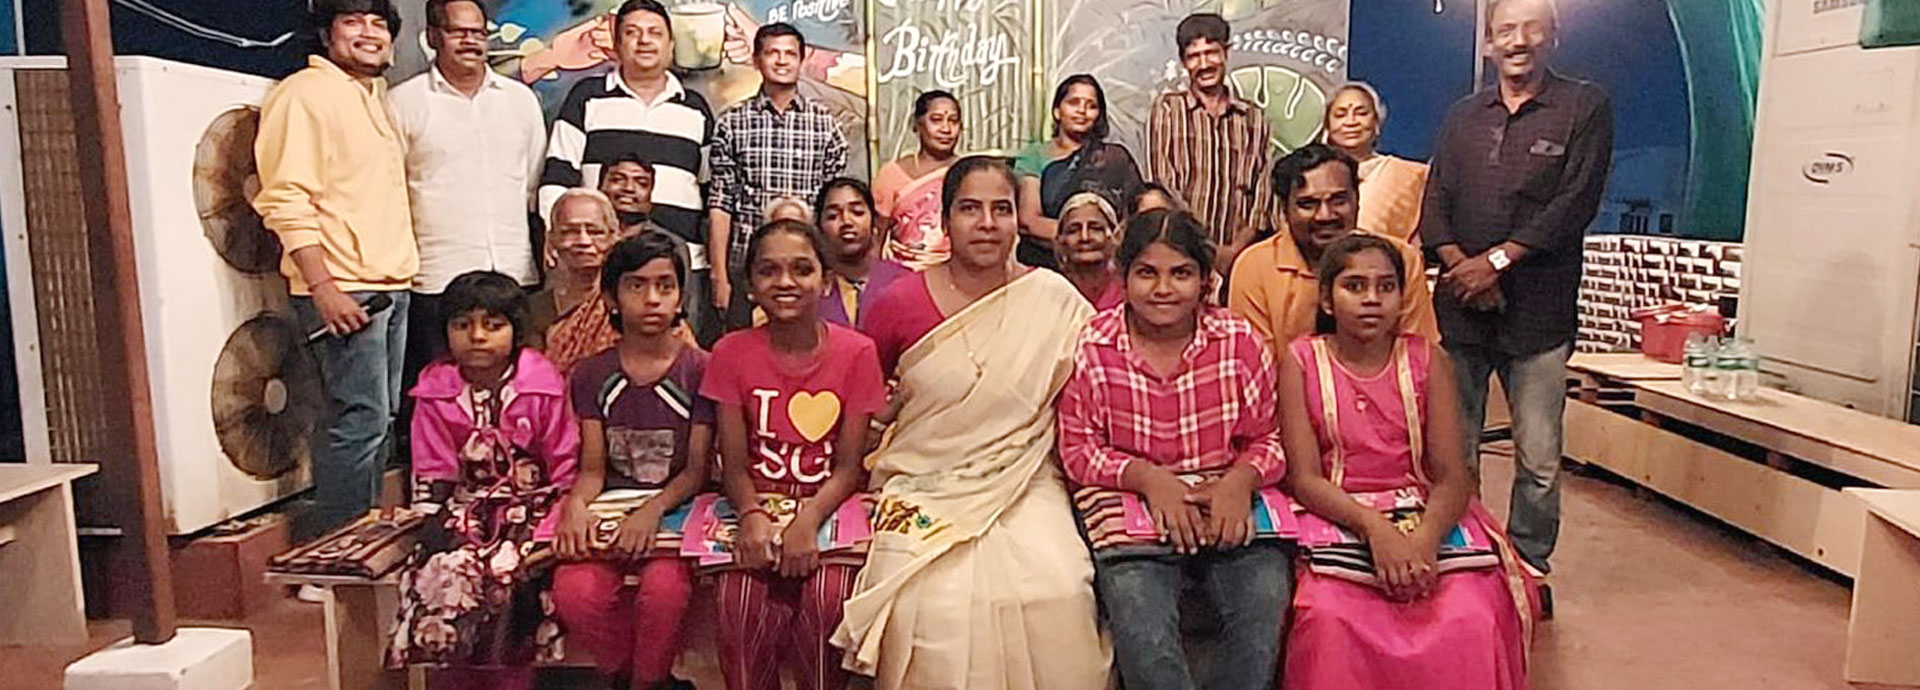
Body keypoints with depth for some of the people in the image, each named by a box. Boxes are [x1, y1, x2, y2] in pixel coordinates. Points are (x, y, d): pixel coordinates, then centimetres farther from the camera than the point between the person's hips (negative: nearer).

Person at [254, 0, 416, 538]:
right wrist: (323, 287, -21)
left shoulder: (376, 99, 20)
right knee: (361, 419, -10)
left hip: (391, 286, 9)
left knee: (380, 419, 11)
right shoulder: (303, 94, -7)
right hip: (343, 291, -9)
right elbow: (286, 199, -15)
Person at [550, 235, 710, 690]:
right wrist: (576, 504, -16)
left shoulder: (699, 369, 3)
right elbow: (592, 468, 7)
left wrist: (653, 510, -20)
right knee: (574, 593, -27)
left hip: (675, 509, -2)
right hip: (609, 510, 2)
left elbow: (697, 469, -2)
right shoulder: (592, 374, 12)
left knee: (664, 589, -33)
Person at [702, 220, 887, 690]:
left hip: (828, 508, -1)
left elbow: (848, 466, -3)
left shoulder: (855, 353, -2)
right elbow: (734, 464, -1)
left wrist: (808, 520, -21)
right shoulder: (733, 353, 2)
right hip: (758, 507, 1)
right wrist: (752, 515, -21)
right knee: (744, 603, -26)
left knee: (827, 599, -28)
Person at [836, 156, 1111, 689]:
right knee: (938, 605, -24)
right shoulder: (901, 304, 0)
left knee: (1057, 594, -24)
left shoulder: (1055, 300, 1)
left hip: (1025, 491, 1)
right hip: (923, 492, 0)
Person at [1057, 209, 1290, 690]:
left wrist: (1241, 479, -14)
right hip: (1132, 510, -1)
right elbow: (1077, 449, 1)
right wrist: (1147, 477, -14)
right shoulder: (1092, 348, -1)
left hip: (1228, 510, 2)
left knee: (1265, 604, -23)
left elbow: (1268, 438, 8)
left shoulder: (1240, 342, 3)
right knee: (1142, 630, -26)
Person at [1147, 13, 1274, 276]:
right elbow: (1164, 187, -3)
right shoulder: (1167, 110, 5)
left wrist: (1235, 249, -7)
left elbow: (1262, 192, 8)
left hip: (1237, 256, 2)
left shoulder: (1253, 118, 13)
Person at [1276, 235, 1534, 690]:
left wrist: (1424, 538, -24)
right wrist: (1374, 527, -24)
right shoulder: (1301, 361, 1)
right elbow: (1304, 477, -7)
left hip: (1426, 516, 2)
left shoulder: (1428, 361, 5)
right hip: (1335, 516, -1)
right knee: (1327, 617, -31)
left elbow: (1452, 476, -3)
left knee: (1472, 619, -27)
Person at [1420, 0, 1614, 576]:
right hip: (1459, 309, 3)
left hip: (1538, 315, -3)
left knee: (1539, 459, 0)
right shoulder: (1464, 116, 16)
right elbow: (1434, 203, 9)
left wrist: (1497, 260, -12)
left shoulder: (1585, 108, 4)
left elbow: (1574, 204, -6)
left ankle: (1528, 566, 16)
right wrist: (1460, 265, -8)